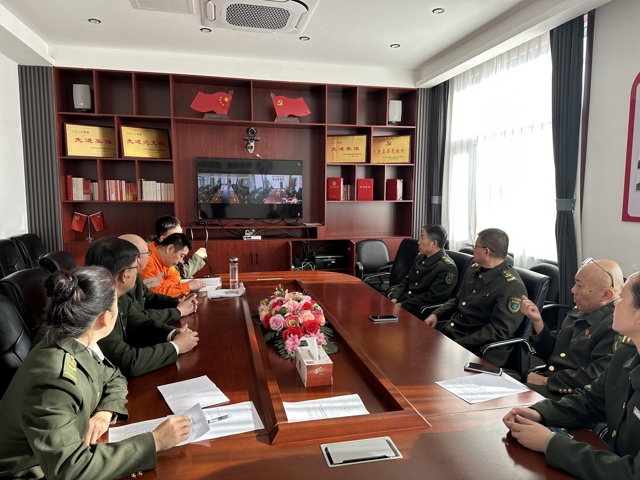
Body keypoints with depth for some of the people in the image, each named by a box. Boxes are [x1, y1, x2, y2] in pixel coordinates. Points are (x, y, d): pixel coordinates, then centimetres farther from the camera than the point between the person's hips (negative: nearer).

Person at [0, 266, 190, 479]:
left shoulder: (77, 346, -8)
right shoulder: (55, 380, -30)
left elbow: (113, 378, 10)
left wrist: (106, 412, -10)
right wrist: (155, 441, -28)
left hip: (60, 462, 6)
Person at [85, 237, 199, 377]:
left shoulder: (118, 296, -3)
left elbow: (139, 322, 11)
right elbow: (129, 363, -27)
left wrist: (172, 333, -6)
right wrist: (176, 346, -15)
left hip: (119, 375, 7)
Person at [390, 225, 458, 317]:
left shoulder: (447, 268, -13)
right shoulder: (420, 257, 12)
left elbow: (432, 298, -17)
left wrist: (402, 305, -16)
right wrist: (394, 299, -1)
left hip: (418, 312, -7)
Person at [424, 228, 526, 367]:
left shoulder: (512, 286, -17)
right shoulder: (474, 269, 8)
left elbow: (498, 331, -21)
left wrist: (458, 344, -25)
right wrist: (436, 314, 3)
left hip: (476, 348, -8)